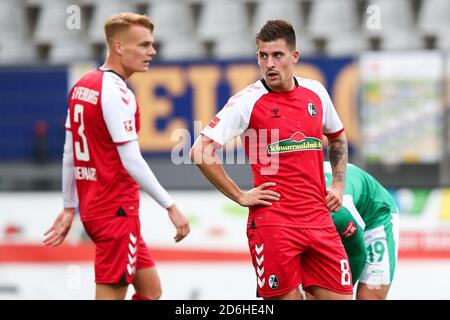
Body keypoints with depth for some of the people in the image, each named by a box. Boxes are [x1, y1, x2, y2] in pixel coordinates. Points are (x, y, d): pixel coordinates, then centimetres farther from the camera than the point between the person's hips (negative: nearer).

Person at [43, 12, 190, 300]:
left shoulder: (82, 86, 11)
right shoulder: (116, 93, -17)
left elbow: (70, 154, 16)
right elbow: (132, 161, -20)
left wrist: (69, 208, 20)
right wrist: (171, 206, -16)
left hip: (93, 208, 10)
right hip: (117, 212, -10)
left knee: (151, 290, 17)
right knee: (110, 294, -5)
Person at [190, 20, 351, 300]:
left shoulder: (315, 92, 9)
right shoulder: (248, 101, -6)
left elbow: (338, 136, 29)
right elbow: (201, 151, -10)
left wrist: (339, 184, 16)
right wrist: (240, 196, -8)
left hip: (318, 219, 5)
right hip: (272, 222, -5)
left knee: (339, 295, -1)